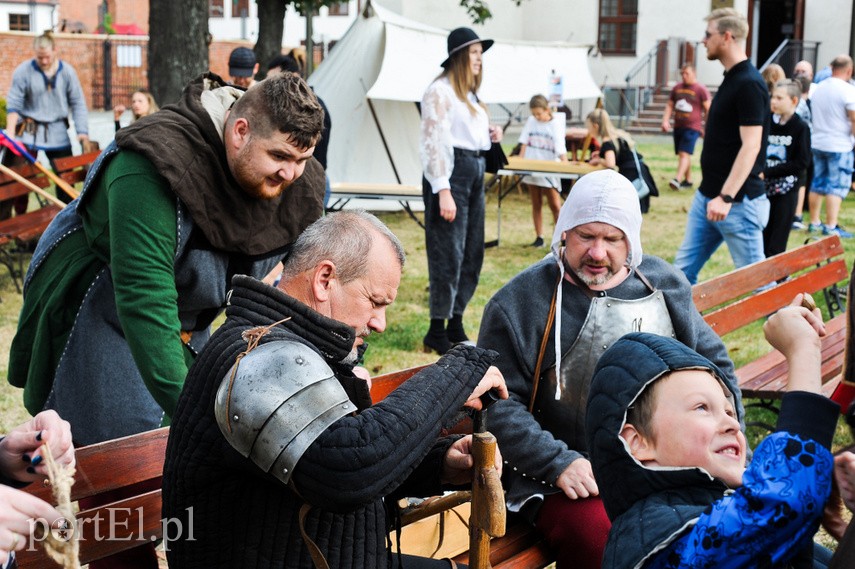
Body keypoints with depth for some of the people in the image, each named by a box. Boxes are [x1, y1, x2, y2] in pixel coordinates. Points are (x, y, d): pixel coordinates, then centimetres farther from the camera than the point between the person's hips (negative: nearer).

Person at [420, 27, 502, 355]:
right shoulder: (440, 91, -9)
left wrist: (490, 135, 8)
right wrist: (443, 191, -22)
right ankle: (436, 331, 2)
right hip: (452, 171, -9)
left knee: (472, 254, 11)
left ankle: (455, 324, 21)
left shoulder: (468, 93, 19)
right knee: (448, 254, -7)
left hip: (475, 173, 9)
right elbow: (434, 143, -16)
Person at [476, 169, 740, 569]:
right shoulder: (520, 303, -2)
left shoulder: (664, 284, 11)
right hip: (567, 481, -4)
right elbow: (498, 404, -6)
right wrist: (559, 463, -17)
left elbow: (714, 362, 19)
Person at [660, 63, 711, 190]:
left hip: (692, 128, -6)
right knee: (683, 154, 12)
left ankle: (677, 180, -27)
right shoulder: (677, 88, 10)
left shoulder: (701, 90, -6)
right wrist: (665, 120, 2)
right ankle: (688, 180, 23)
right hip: (678, 126, 7)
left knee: (684, 154, -17)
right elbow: (669, 105, 16)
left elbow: (708, 109, -4)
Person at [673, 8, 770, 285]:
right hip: (707, 196, 10)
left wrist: (726, 197, -27)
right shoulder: (731, 79, 13)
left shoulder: (749, 84, -17)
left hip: (738, 201, -10)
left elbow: (751, 146, -23)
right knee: (684, 269, 11)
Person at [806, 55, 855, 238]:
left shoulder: (818, 88, 8)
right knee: (837, 186, -4)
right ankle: (831, 226, -8)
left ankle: (814, 222, 19)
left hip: (817, 142, 7)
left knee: (817, 183, 13)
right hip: (839, 145, -7)